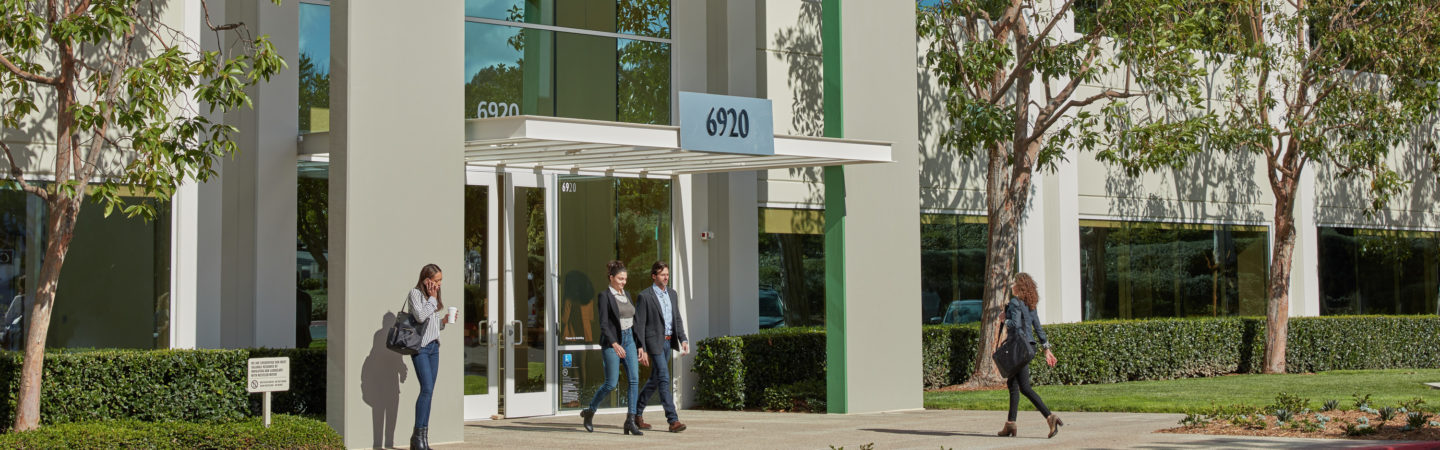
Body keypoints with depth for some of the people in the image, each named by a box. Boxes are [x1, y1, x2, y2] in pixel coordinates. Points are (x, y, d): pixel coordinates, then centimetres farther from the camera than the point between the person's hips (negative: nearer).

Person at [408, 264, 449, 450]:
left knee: (428, 392, 3)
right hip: (420, 346, -7)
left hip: (434, 347, 7)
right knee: (427, 389, -16)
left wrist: (444, 320, 4)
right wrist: (432, 298, -10)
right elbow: (420, 315, -20)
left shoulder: (435, 296, 18)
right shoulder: (415, 293, -5)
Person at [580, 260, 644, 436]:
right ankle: (589, 412, 18)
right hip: (611, 342, -6)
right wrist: (614, 344, -26)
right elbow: (603, 324, -16)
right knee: (611, 384, -5)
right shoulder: (604, 295, -8)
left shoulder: (625, 295, 13)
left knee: (634, 379, -8)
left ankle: (630, 421, -9)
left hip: (628, 340, 6)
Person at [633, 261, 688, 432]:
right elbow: (640, 324, -10)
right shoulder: (645, 296, -10)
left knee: (655, 379, 14)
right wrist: (642, 350, -14)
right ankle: (673, 420, -13)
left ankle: (637, 414, 27)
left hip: (668, 341, 7)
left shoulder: (672, 294, 11)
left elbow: (677, 318, 15)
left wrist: (683, 339, 1)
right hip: (654, 341, -7)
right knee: (664, 379, -11)